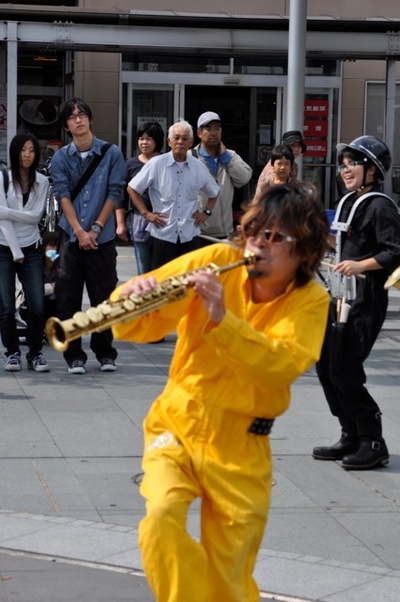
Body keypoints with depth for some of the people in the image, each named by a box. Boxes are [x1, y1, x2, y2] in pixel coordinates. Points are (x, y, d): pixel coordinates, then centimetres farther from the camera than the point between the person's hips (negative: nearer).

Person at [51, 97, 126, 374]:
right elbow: (63, 195, -2)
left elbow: (115, 193, -1)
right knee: (68, 299, -1)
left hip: (102, 237, -1)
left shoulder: (112, 153, 2)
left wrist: (96, 229, -8)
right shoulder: (61, 157, 6)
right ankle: (74, 356, 6)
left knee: (103, 297, 4)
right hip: (71, 236, 1)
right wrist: (79, 231, -13)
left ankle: (105, 352, 16)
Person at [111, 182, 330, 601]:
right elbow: (140, 326, -9)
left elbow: (284, 365, -26)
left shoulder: (310, 300, -7)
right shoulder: (216, 262, -7)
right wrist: (130, 299, -32)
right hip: (176, 426, 0)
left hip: (240, 446, 0)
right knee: (161, 517, -28)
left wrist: (222, 319, -37)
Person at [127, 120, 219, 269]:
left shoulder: (198, 167, 6)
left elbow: (213, 193, 23)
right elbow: (132, 189, 3)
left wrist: (206, 212, 8)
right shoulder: (156, 164, -4)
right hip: (162, 234, -3)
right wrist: (146, 213, -3)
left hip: (190, 236, 3)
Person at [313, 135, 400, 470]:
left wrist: (360, 265, -28)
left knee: (344, 372, -11)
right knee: (325, 366, 10)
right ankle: (352, 438, 20)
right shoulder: (348, 203, 14)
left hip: (365, 302, -9)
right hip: (341, 298, 9)